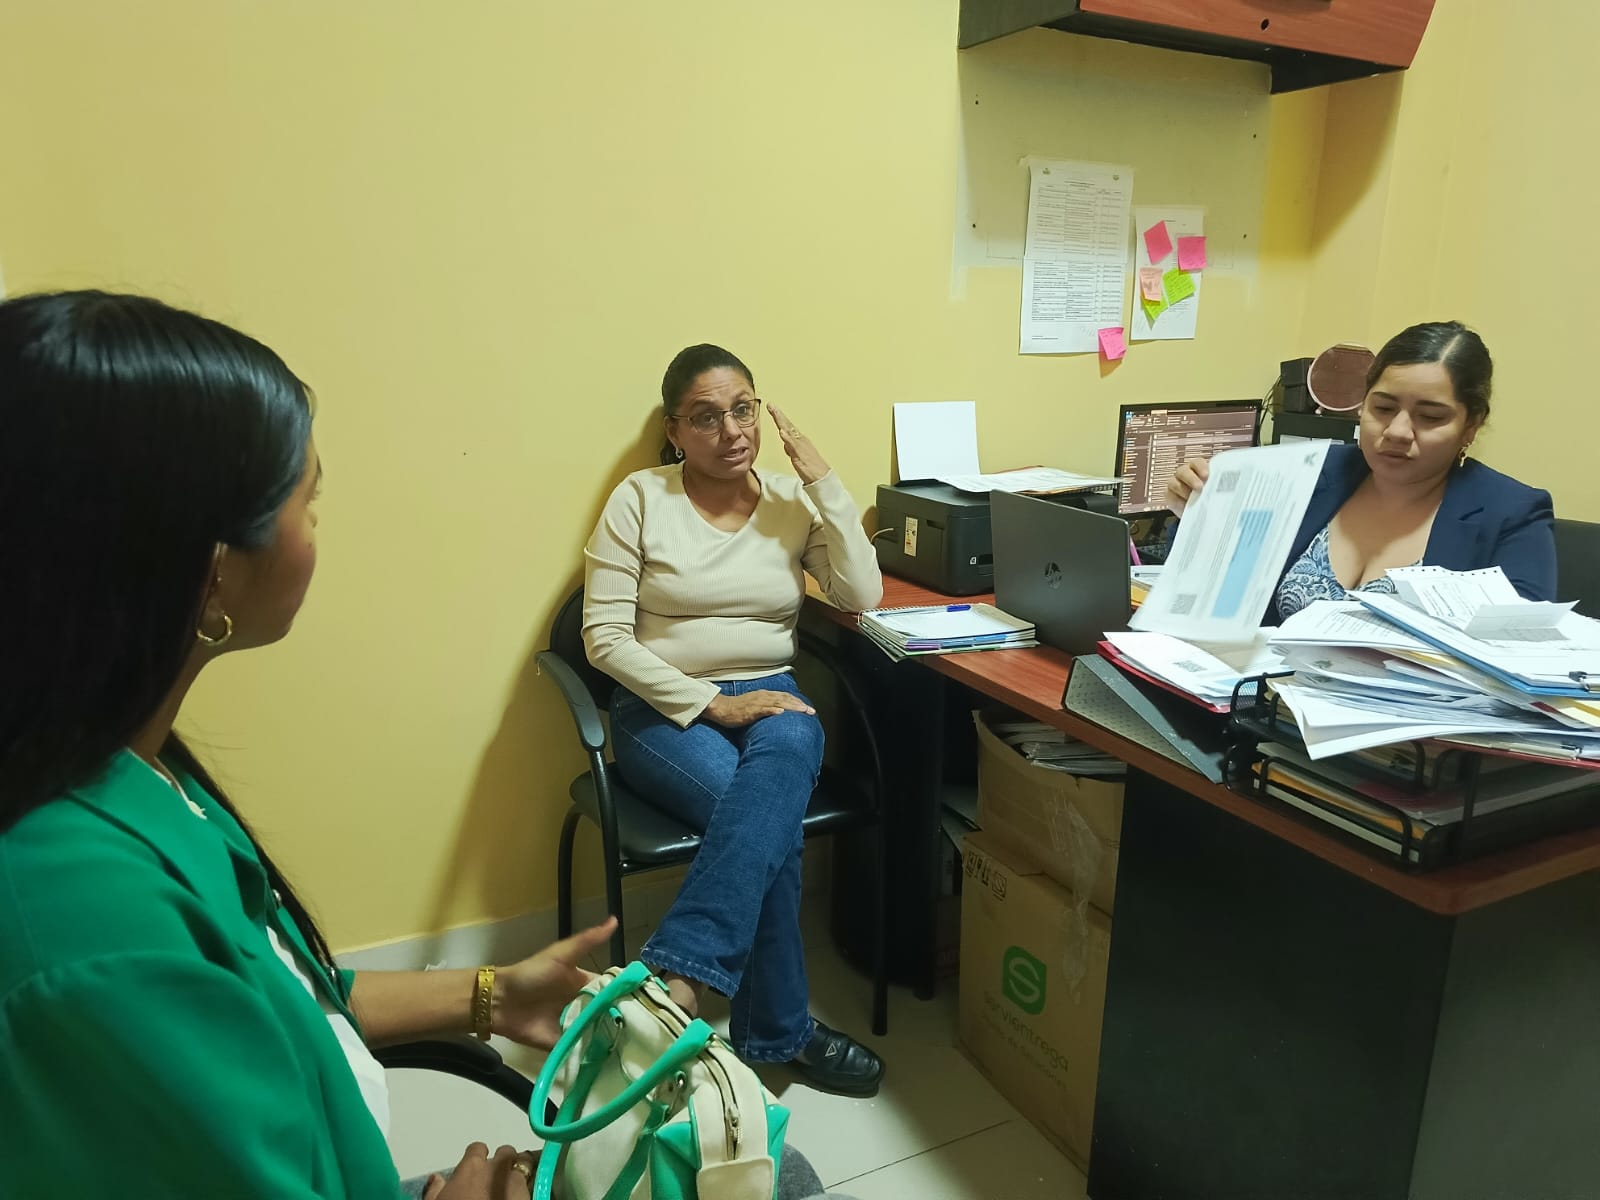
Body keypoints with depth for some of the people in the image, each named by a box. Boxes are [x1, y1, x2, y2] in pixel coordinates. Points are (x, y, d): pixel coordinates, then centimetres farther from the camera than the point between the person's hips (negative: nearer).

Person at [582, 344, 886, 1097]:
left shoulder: (792, 500, 7)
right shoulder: (639, 499, -3)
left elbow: (862, 596, -4)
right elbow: (605, 638, -8)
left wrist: (822, 480, -8)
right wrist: (709, 704, -17)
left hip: (772, 697, 3)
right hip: (666, 708, -2)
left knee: (784, 754, -36)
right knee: (772, 816, -31)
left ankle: (675, 979, -36)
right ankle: (779, 1029, -15)